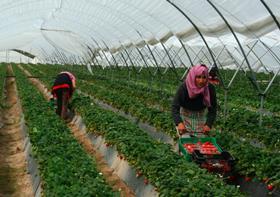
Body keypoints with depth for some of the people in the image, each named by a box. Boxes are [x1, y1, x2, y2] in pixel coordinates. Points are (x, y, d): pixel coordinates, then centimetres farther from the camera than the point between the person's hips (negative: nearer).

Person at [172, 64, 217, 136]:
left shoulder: (210, 88, -21)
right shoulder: (183, 88, -27)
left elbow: (212, 109, -13)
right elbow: (175, 107, -28)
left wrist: (208, 124, -26)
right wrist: (179, 123, -44)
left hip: (201, 116, 2)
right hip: (185, 116, -2)